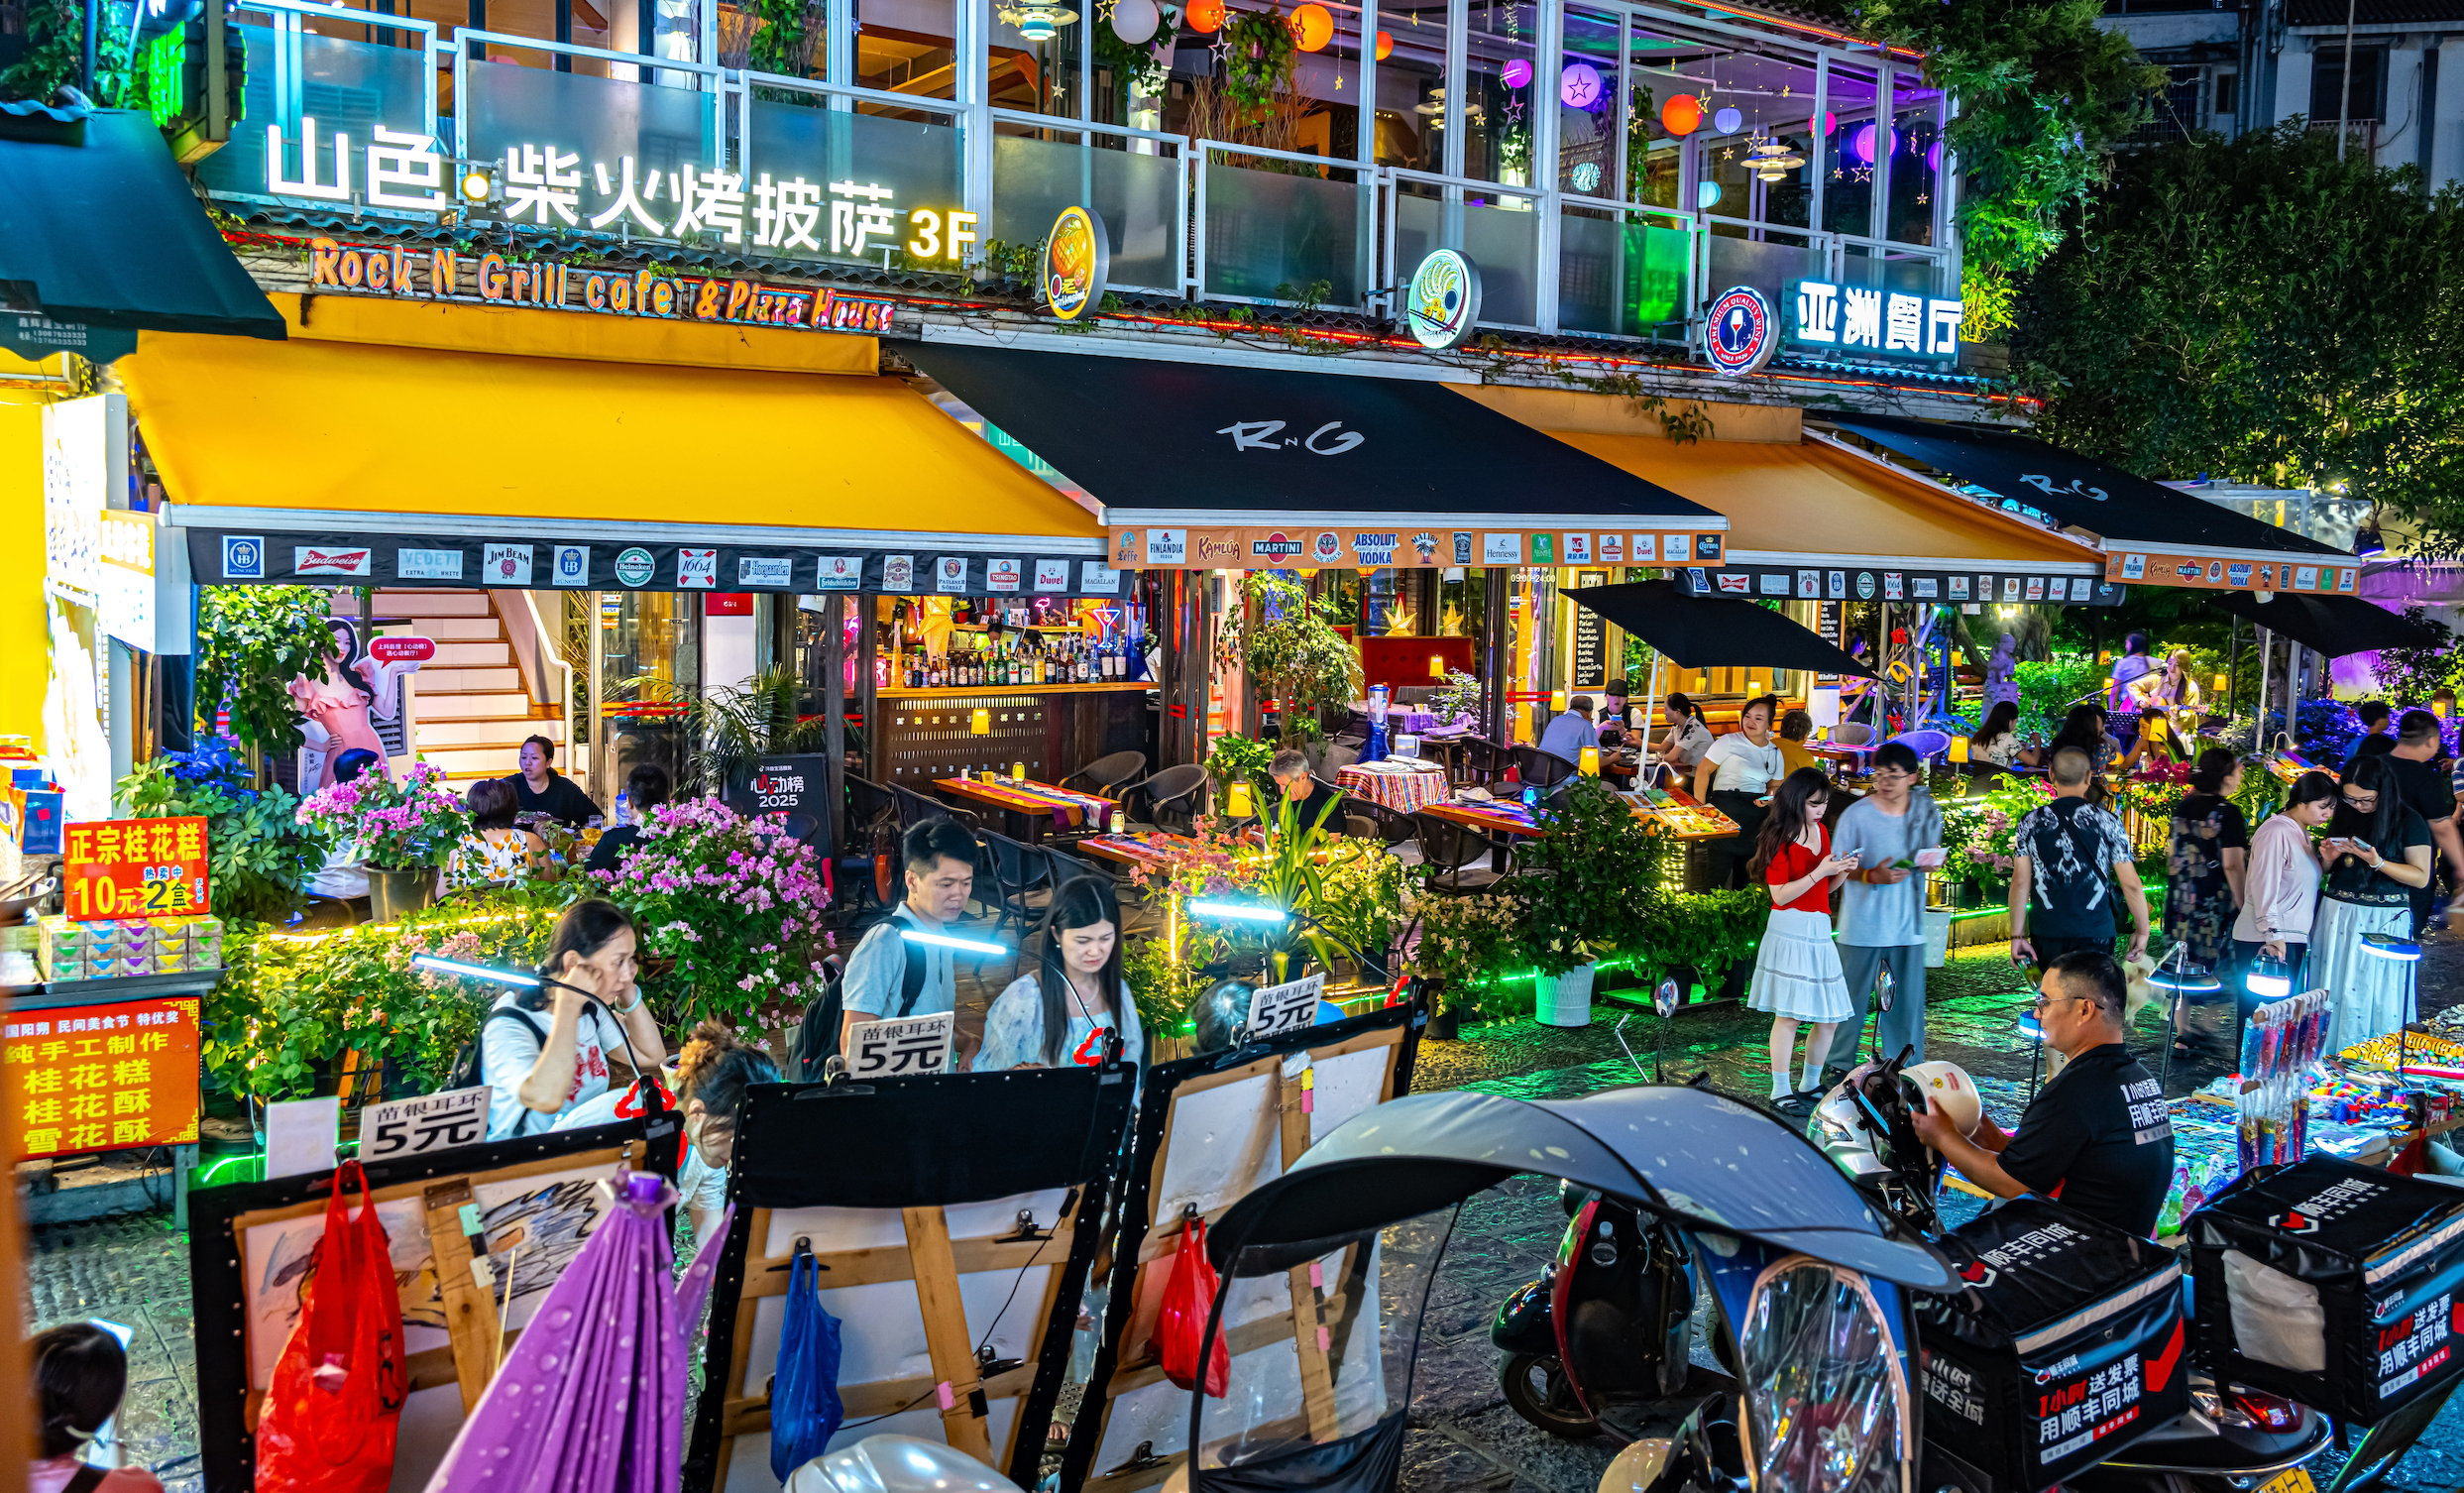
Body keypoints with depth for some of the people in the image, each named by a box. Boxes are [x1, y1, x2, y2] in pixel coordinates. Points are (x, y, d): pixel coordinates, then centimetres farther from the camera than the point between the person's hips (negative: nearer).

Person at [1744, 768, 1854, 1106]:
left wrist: (1843, 871, 3)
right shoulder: (1779, 839, -6)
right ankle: (1781, 1090, 1)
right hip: (1789, 931, -7)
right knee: (1788, 1015, -7)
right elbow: (1781, 895, -12)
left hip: (1820, 931, 7)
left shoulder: (1821, 831, 15)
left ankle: (1810, 1086, 21)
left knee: (1829, 1018, 7)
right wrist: (1819, 872, -17)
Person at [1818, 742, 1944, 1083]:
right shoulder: (1857, 814, -9)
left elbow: (1933, 852, 17)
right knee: (1853, 994, 3)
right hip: (1863, 924, -3)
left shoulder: (1927, 811, 3)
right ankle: (1839, 1062, 17)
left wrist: (1931, 860, -7)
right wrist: (1871, 876, -21)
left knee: (1907, 996, 7)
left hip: (1907, 923, 3)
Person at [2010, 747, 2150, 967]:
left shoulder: (2031, 823, 2)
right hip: (2094, 932, -1)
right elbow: (2131, 883, -2)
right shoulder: (2107, 822, -2)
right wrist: (2142, 930, 9)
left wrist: (2017, 935, 2)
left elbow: (2020, 883, -1)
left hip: (2046, 931, 1)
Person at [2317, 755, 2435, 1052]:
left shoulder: (2408, 821, -6)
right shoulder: (2344, 814, 8)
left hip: (2383, 919, -4)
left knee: (2375, 998, -3)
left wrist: (2377, 862, -20)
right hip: (2337, 913, 4)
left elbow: (2421, 877, -9)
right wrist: (2329, 857, -4)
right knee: (2332, 991, 5)